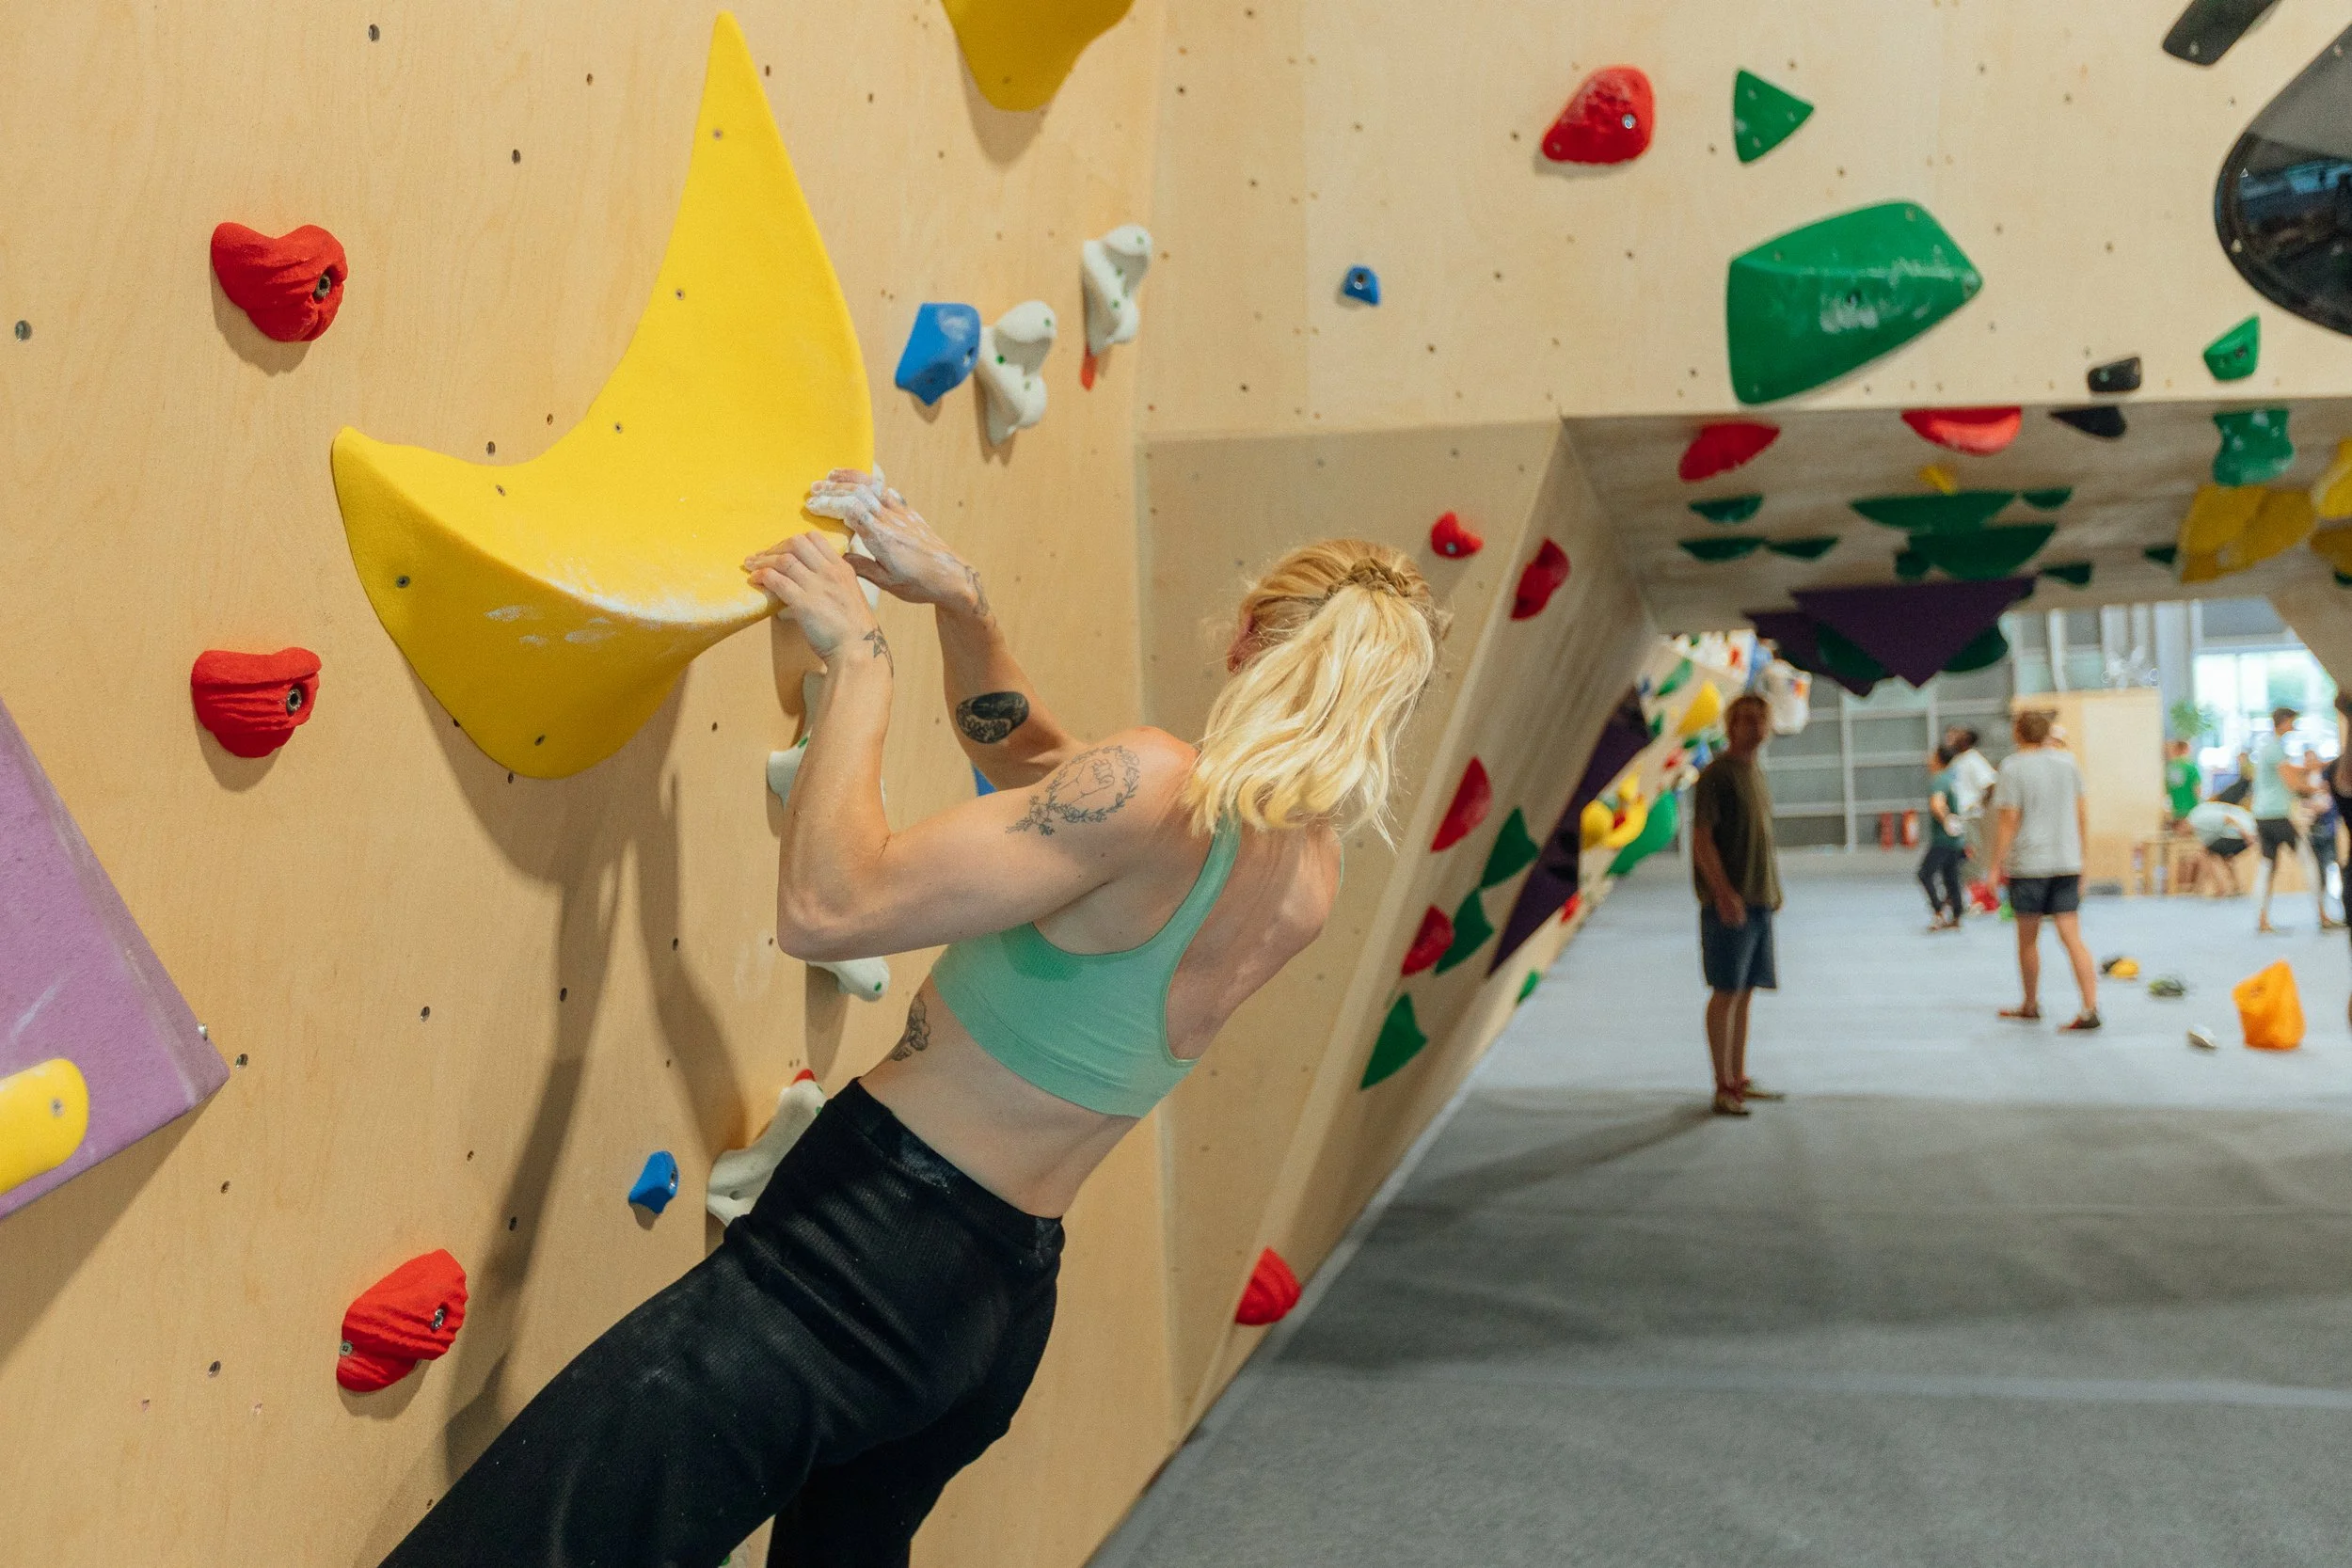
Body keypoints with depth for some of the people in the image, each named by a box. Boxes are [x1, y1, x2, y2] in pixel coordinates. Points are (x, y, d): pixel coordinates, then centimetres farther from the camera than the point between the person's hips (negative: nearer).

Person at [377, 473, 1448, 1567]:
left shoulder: (1154, 788, -21)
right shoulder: (1309, 885, 4)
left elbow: (827, 908, -23)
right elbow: (1027, 762, 18)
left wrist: (858, 657, -13)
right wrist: (957, 602, 10)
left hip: (861, 1255, -8)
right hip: (1009, 1304, 9)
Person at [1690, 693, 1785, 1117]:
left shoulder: (1755, 774, 16)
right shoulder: (1715, 775, -10)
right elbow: (1701, 838, -16)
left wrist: (1771, 890, 18)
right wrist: (1723, 892, -23)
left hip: (1759, 901, 8)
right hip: (1730, 902, -8)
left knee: (1745, 991, 12)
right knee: (1726, 991, -5)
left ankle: (1739, 1080, 19)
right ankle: (1723, 1087, 0)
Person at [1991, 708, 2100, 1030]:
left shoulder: (2013, 767, -9)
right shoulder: (2066, 761, 8)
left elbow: (2008, 820, -12)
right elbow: (2082, 813, 13)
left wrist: (1997, 865, -7)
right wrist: (2079, 853, 22)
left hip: (2028, 863, -4)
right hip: (2067, 861, 4)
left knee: (2027, 937, 12)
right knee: (2072, 937, 0)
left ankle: (2031, 1004, 25)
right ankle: (2090, 1008, -11)